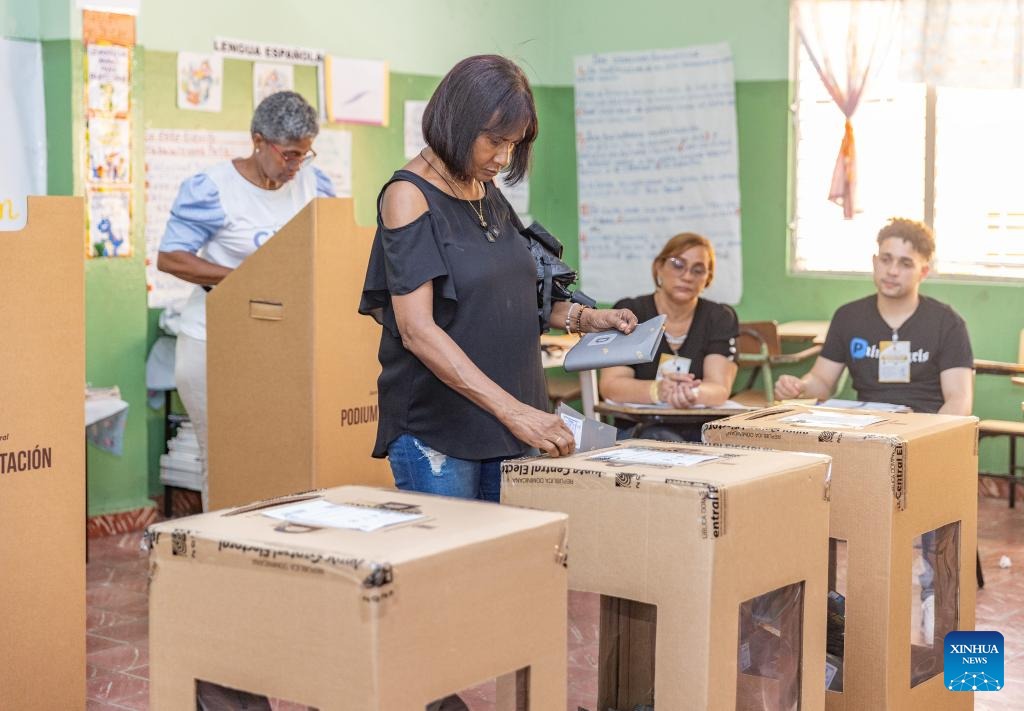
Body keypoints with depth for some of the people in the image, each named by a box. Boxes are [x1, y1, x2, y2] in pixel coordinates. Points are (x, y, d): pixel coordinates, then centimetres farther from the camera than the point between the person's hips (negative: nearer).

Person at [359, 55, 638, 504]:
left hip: (505, 431, 7)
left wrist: (581, 318, 5)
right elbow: (417, 330, -19)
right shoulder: (409, 195, -11)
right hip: (436, 429, -7)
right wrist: (513, 410, -25)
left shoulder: (489, 194, 11)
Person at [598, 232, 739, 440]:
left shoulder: (720, 319, 7)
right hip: (638, 428, -2)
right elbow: (610, 385, -10)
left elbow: (720, 388, -8)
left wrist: (693, 394, -34)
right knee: (660, 438, -36)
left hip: (701, 430, 2)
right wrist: (658, 390, -32)